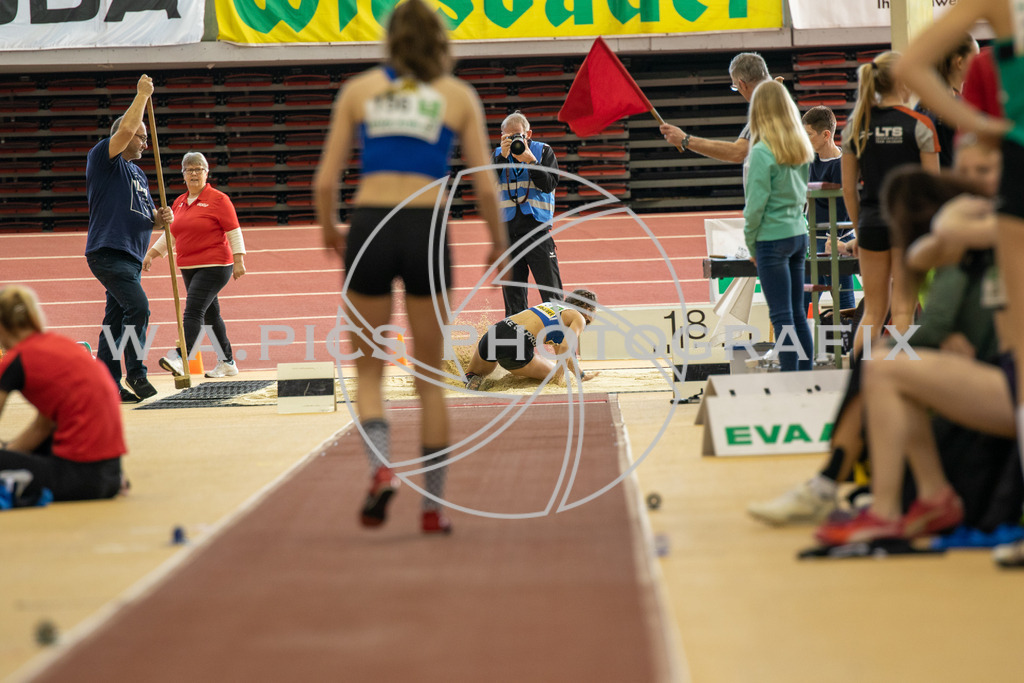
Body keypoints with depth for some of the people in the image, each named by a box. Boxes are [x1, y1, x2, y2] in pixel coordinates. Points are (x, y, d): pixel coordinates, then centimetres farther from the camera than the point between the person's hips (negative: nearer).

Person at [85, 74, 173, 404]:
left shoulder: (138, 175, 23)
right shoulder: (103, 159, -2)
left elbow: (148, 218, 27)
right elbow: (125, 129, -18)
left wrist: (161, 218, 4)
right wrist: (142, 95, -10)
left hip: (130, 257, 9)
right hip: (107, 251, -9)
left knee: (116, 319, 8)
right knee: (137, 305, -21)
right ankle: (135, 372, -13)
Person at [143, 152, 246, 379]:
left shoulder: (218, 199, -5)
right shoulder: (179, 203, 14)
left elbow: (234, 232, -6)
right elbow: (170, 234, 21)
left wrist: (238, 260, -12)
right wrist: (151, 254, 15)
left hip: (214, 266, -7)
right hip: (189, 267, 7)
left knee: (193, 311, -19)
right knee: (210, 314, 11)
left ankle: (180, 359, -30)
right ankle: (227, 363, 19)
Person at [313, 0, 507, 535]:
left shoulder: (359, 89, 10)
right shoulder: (458, 95, 8)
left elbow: (325, 181, 6)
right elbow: (485, 187, 3)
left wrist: (329, 231, 23)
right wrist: (499, 240, 19)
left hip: (370, 227, 0)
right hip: (427, 232, 0)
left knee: (369, 370, 13)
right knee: (429, 377, 12)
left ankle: (381, 467, -13)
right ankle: (433, 506, 12)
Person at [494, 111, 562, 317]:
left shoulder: (544, 151, 4)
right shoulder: (498, 154, 10)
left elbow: (549, 184, -6)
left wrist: (530, 161, -17)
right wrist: (502, 157, -14)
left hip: (538, 230, -2)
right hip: (508, 233, 2)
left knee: (552, 295, -5)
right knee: (513, 295, 6)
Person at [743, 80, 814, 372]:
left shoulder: (762, 152, -14)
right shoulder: (801, 148, 6)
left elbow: (755, 204, -13)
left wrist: (750, 242, -2)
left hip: (773, 238, -7)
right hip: (799, 235, 7)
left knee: (782, 316, -4)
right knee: (798, 313, 12)